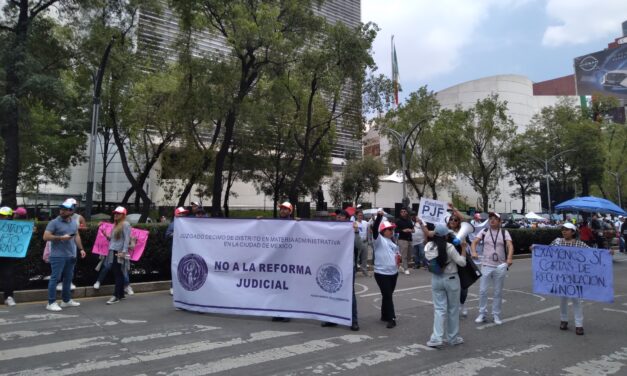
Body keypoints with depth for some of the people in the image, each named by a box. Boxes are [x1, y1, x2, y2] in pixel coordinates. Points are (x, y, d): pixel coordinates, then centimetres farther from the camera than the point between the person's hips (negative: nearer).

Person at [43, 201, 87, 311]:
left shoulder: (74, 223, 11)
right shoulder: (54, 222, -9)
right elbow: (46, 237, -13)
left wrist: (81, 249, 11)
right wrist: (61, 237, -19)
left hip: (71, 256, 7)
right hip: (58, 256, -7)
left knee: (68, 278, 14)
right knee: (55, 278, -2)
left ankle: (66, 300, 25)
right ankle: (51, 303, 5)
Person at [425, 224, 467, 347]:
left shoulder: (428, 247, -5)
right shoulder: (449, 247, -18)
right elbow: (462, 262, -13)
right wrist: (463, 248, -3)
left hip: (436, 279, 3)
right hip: (451, 279, -3)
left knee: (439, 309, 8)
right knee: (453, 309, 13)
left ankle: (436, 338, 0)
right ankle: (453, 338, 26)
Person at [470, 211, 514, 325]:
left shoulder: (504, 232, 0)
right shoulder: (484, 231, 3)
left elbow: (510, 245, -12)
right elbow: (474, 242, -3)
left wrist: (509, 258, -30)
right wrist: (474, 252, -24)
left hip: (500, 267, 0)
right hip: (486, 266, 1)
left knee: (498, 292, 8)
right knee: (483, 290, 1)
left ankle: (496, 315, 20)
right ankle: (482, 314, 13)